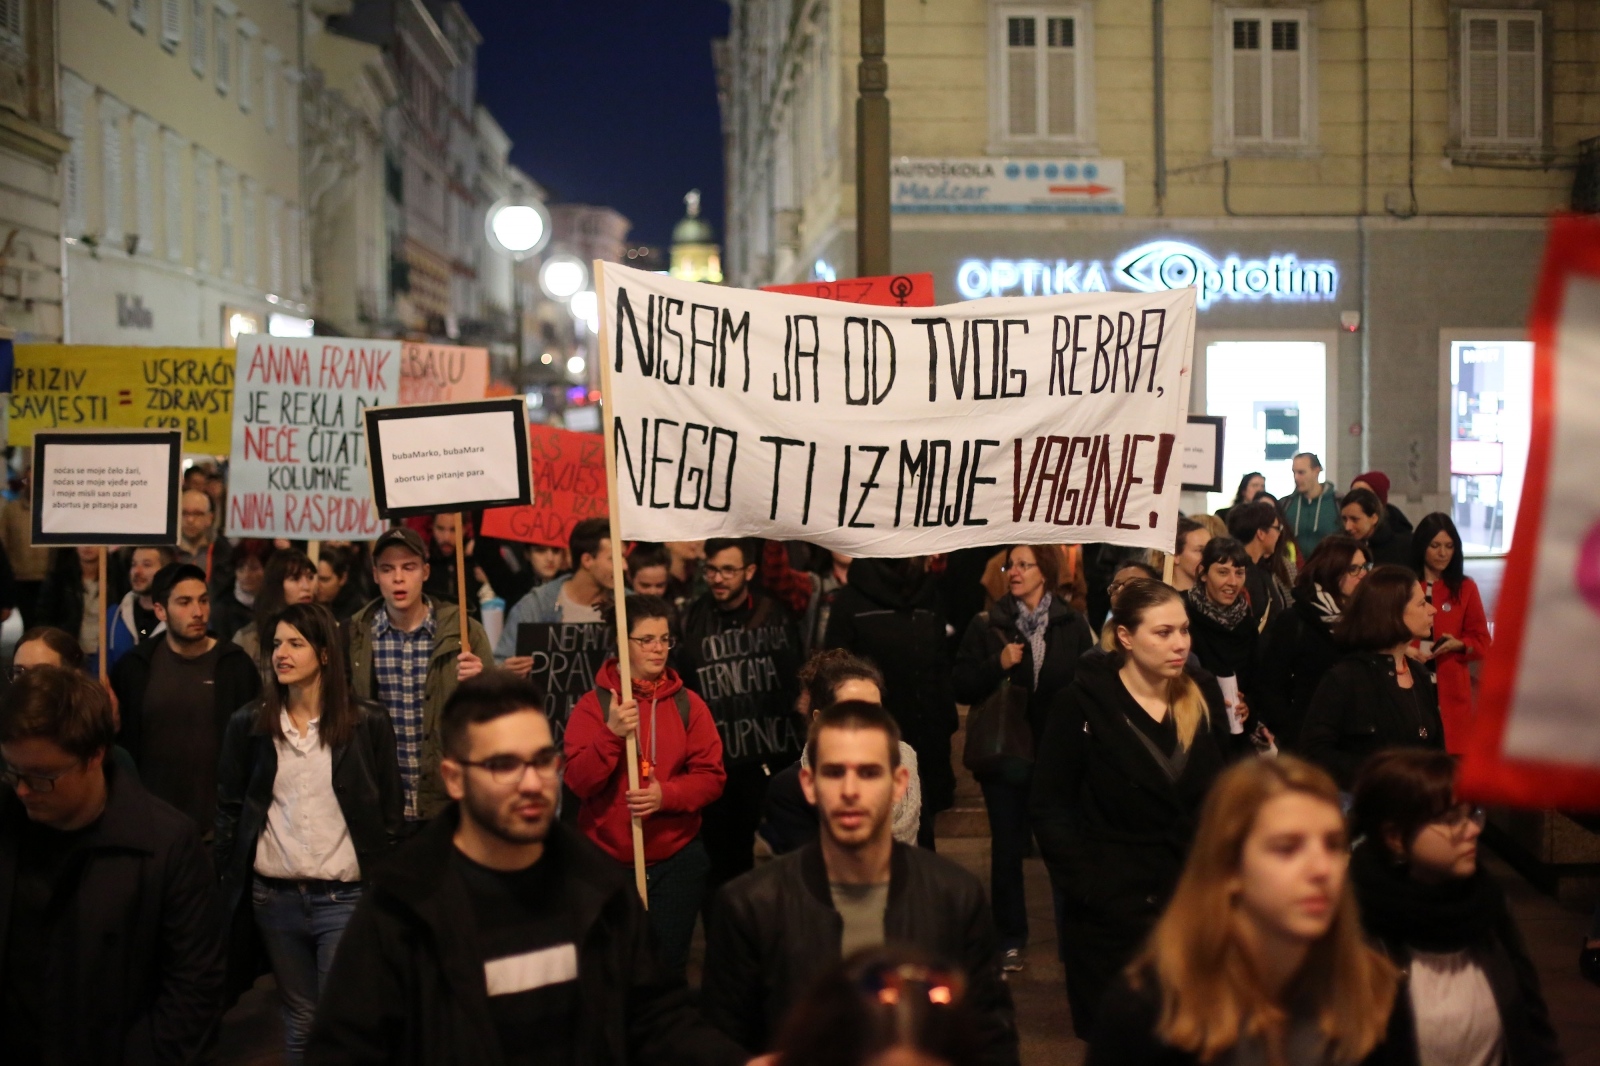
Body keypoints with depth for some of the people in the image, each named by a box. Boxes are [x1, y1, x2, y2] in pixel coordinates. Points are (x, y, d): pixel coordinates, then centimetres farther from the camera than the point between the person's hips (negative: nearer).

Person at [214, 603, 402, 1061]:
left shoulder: (368, 722, -3)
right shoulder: (248, 723, 3)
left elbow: (390, 812, 0)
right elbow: (229, 808, 8)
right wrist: (228, 880, 3)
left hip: (346, 897, -2)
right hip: (273, 897, 3)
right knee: (300, 1016, 12)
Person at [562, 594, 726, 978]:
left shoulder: (688, 704, 3)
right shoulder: (593, 705, -2)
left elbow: (711, 776, -1)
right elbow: (578, 783, -9)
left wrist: (666, 795, -18)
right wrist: (612, 734, -23)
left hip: (677, 860, 1)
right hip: (607, 860, -1)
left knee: (669, 965, 8)